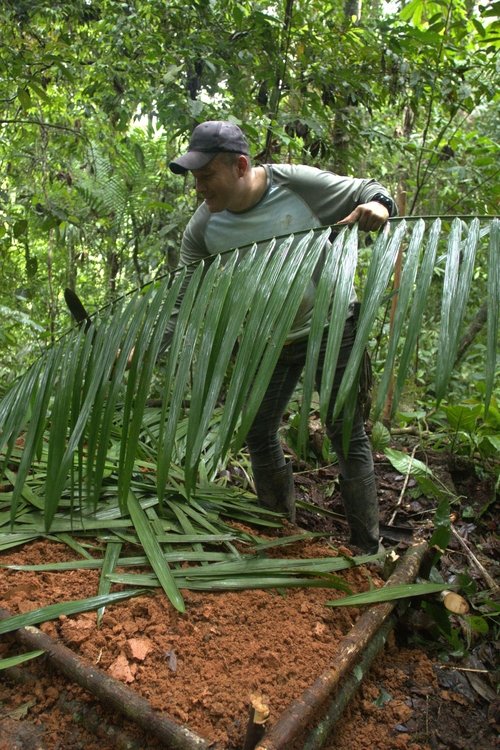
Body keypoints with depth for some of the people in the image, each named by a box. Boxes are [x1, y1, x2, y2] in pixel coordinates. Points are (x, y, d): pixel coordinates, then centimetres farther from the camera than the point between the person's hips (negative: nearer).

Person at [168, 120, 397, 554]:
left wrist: (377, 206, -30)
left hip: (331, 326, -4)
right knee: (259, 434, 11)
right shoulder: (204, 227, -10)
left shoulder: (295, 183, -18)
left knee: (347, 434, 1)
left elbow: (368, 192, -6)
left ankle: (367, 548, 18)